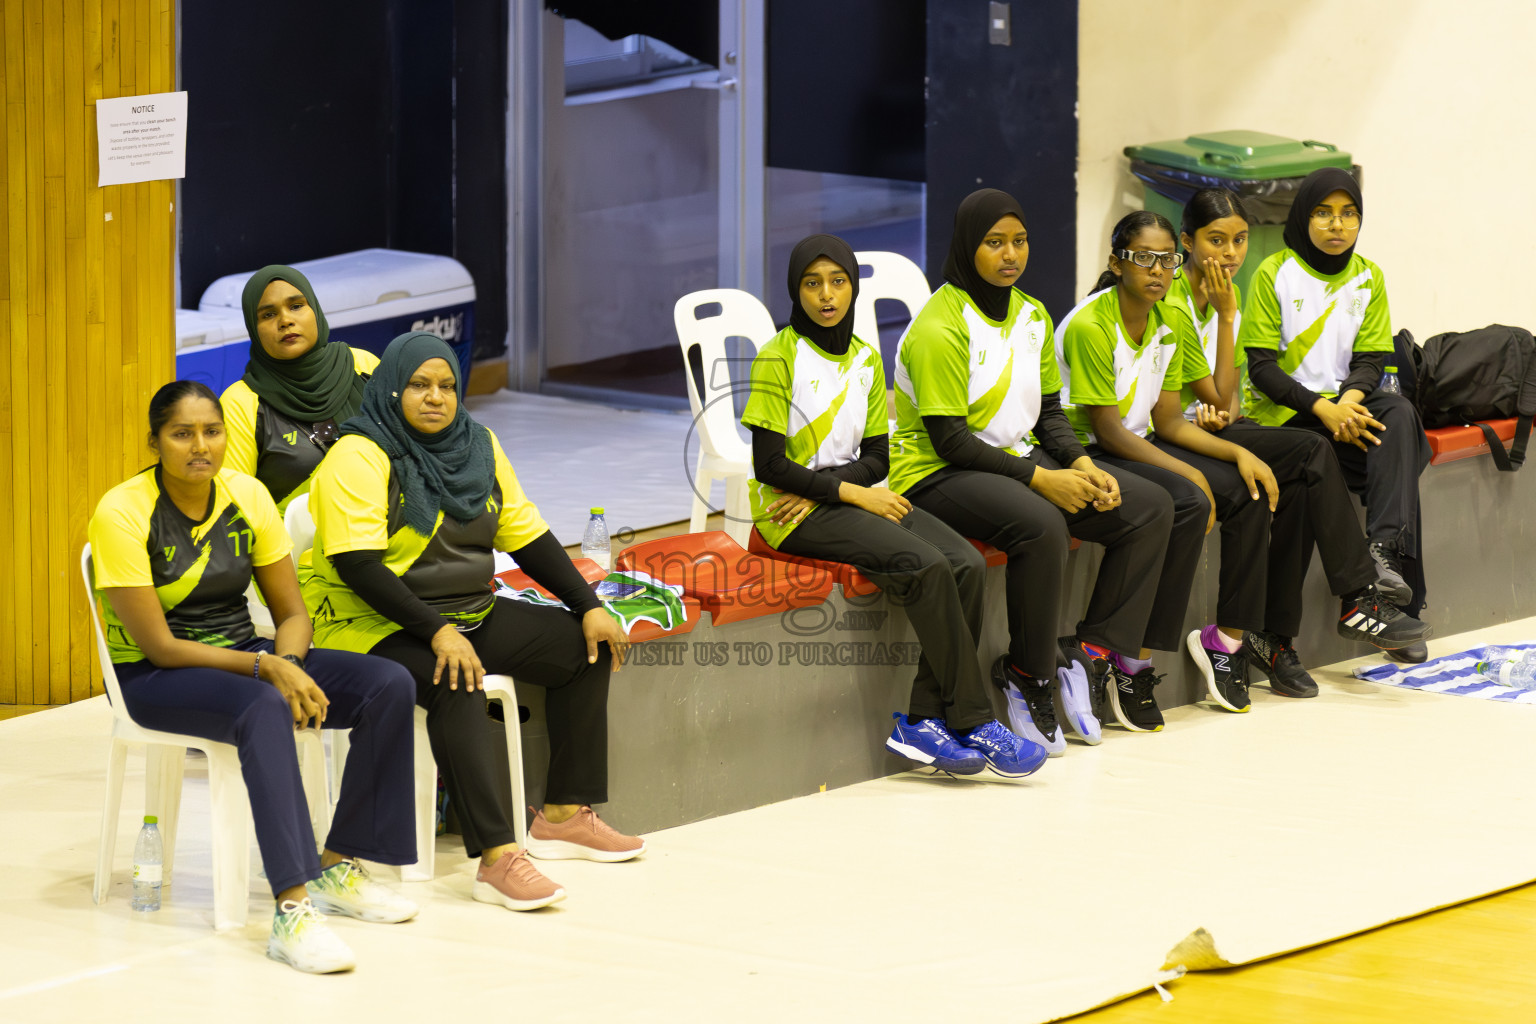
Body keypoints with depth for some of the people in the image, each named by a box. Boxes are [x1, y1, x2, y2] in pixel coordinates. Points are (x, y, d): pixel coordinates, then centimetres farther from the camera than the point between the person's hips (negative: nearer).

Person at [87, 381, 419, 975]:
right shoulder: (123, 514, -17)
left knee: (390, 687, -15)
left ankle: (337, 866, -5)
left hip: (242, 658, 6)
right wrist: (267, 669, -25)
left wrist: (290, 665, -19)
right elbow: (158, 645, -19)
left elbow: (292, 613, 5)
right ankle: (293, 910, -47)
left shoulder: (248, 497, 0)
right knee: (265, 711, -39)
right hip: (153, 680, -6)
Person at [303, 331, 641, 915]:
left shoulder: (478, 446, 10)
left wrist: (589, 605, 4)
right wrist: (436, 633, -30)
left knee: (589, 649, 0)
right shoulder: (360, 457, -14)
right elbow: (356, 564, -22)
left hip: (467, 613, 8)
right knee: (455, 686, -37)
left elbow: (525, 534, 15)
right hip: (372, 624, -8)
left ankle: (564, 815, 4)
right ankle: (496, 858, -42)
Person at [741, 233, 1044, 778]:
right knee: (927, 566, -27)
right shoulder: (778, 359, -7)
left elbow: (876, 457, 10)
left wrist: (819, 487, -9)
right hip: (791, 514, -7)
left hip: (851, 497, 7)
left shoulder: (866, 360, 13)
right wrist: (851, 492, -14)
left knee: (967, 563, -17)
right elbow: (769, 465, -12)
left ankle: (924, 720, -18)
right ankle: (973, 723, -20)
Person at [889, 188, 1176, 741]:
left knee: (1151, 508, -4)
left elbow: (1049, 411, 15)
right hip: (939, 475, -9)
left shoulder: (1032, 316, 11)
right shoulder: (940, 327, -15)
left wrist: (1080, 465, -6)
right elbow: (949, 439, -19)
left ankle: (1092, 654, -7)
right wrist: (1040, 479, -21)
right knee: (1041, 525, -37)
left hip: (1019, 461, 9)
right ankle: (1029, 677, -20)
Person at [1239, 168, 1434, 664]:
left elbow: (1370, 360, 5)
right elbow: (1261, 366, -8)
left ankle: (1385, 550, -41)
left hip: (1341, 404, 4)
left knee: (1398, 414, -30)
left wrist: (1349, 401, -19)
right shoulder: (1274, 274, -2)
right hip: (1282, 413, -4)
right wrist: (1320, 408, -21)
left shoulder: (1369, 278, 10)